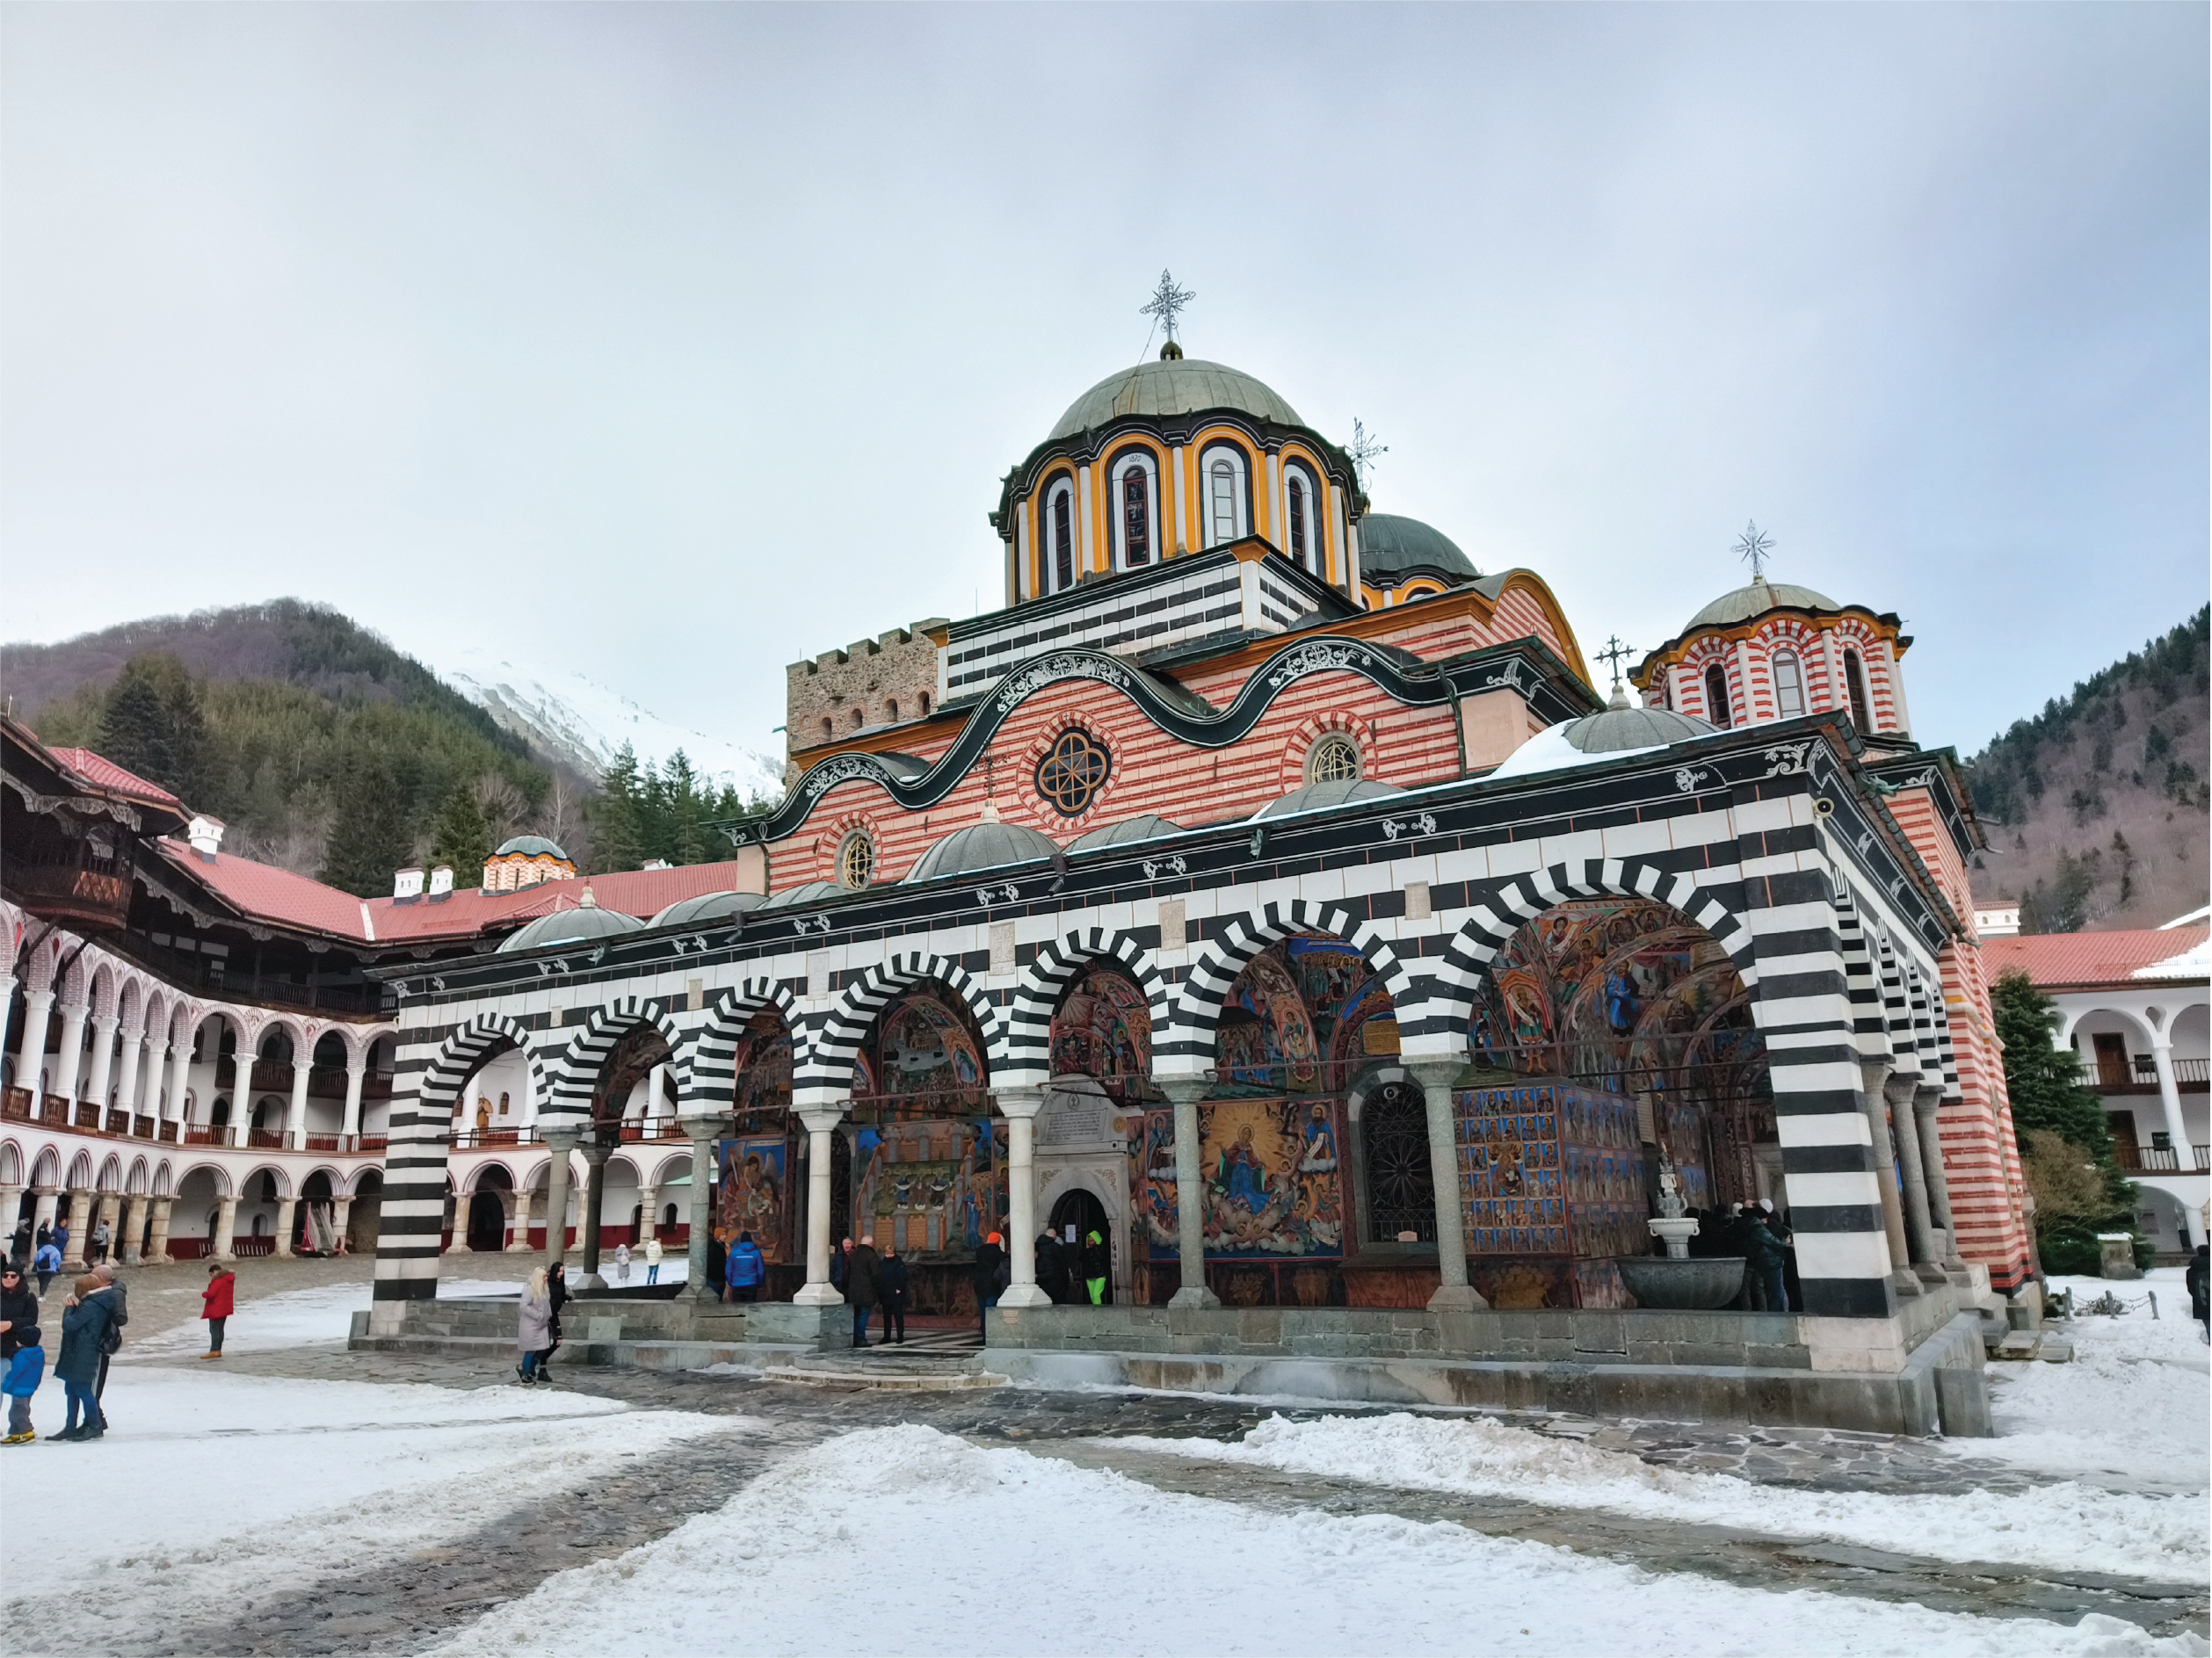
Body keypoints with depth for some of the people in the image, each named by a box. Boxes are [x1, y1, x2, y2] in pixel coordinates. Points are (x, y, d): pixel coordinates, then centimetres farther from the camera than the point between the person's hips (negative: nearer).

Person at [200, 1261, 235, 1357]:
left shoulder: (218, 1280, -18)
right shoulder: (229, 1279, 10)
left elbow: (211, 1294, -25)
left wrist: (203, 1294, -6)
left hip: (216, 1309, -9)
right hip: (225, 1309, 9)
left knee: (214, 1330, -5)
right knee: (220, 1329, 14)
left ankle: (214, 1351, -6)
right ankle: (218, 1350, 17)